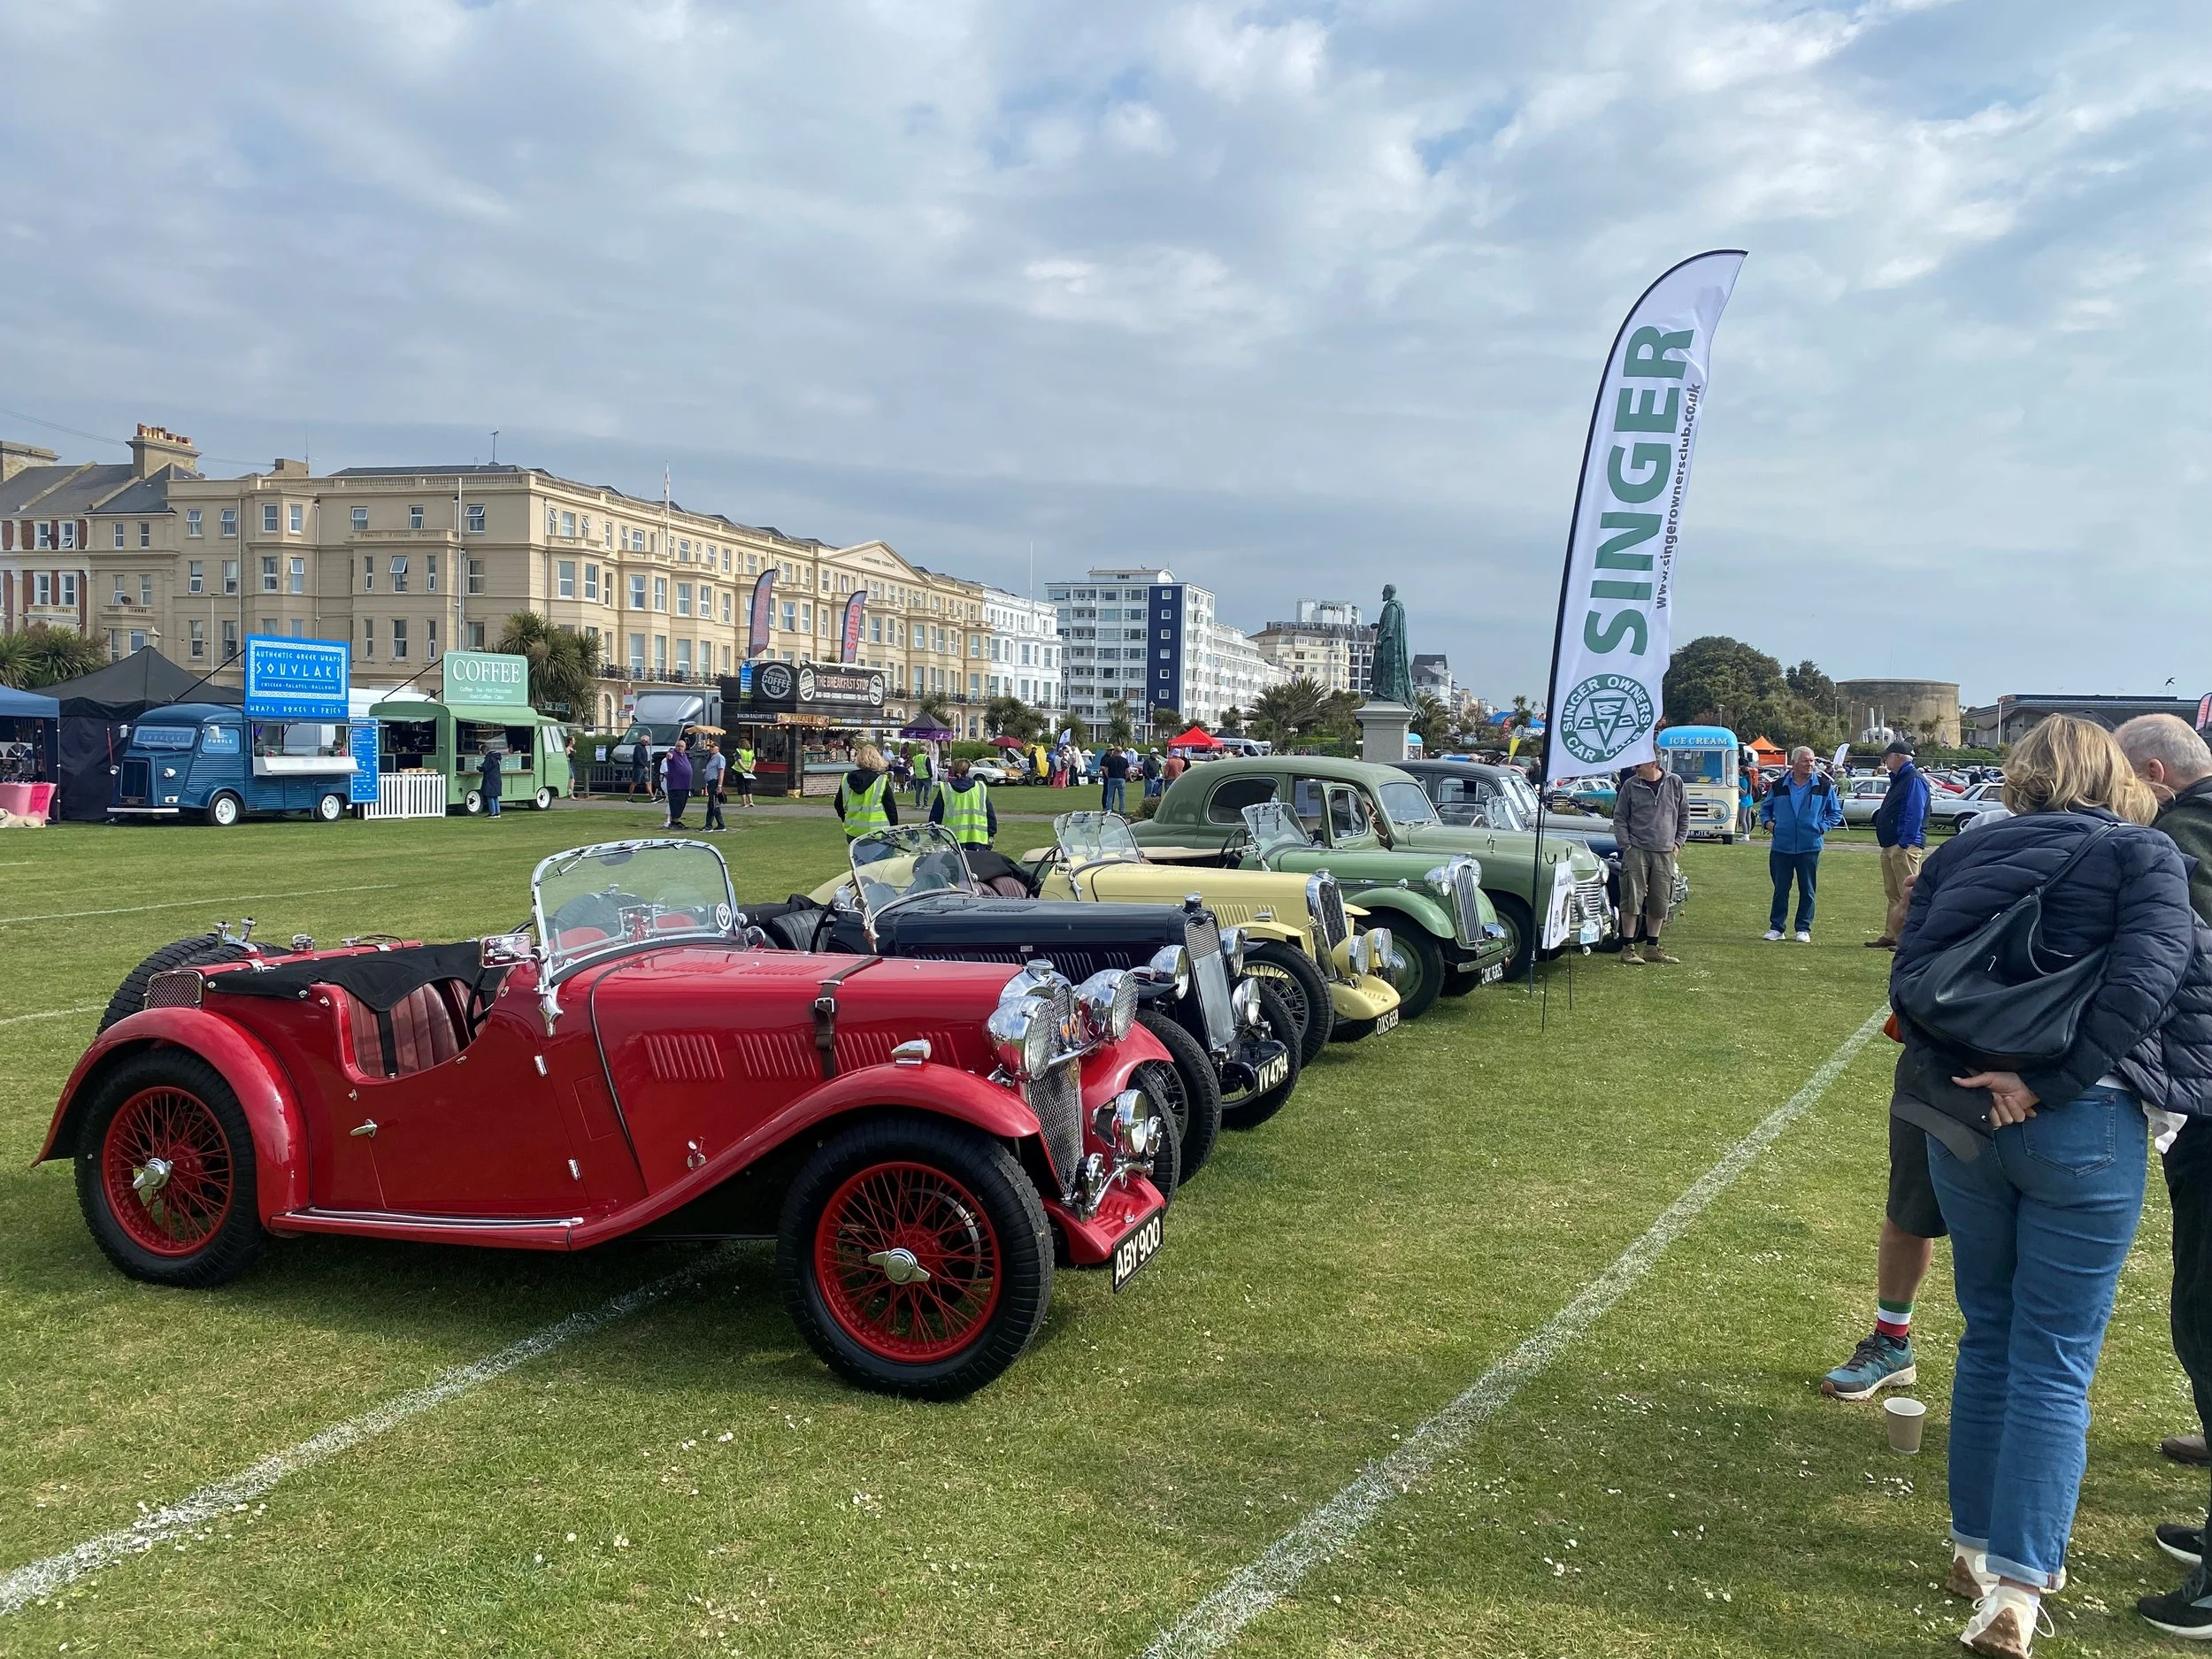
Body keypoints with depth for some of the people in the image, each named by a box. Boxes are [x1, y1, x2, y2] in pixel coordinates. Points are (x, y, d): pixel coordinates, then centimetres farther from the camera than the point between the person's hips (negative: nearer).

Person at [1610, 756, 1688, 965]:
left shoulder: (1675, 783, 4)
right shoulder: (1630, 786, -1)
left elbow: (1684, 815, 13)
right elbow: (1619, 818, 3)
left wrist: (1678, 843, 6)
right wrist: (1626, 845, -5)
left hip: (1665, 852, 2)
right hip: (1636, 851, -2)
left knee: (1660, 903, 8)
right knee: (1632, 900, -7)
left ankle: (1652, 948, 18)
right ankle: (1628, 948, -1)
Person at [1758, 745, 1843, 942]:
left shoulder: (1824, 786, 5)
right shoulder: (1779, 786, 7)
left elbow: (1836, 812, 13)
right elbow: (1765, 809, 21)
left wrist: (1822, 827, -2)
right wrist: (1768, 822, 2)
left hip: (1810, 847, -1)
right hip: (1781, 846, 1)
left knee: (1807, 890, 4)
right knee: (1780, 889, 4)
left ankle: (1804, 929, 12)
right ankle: (1776, 928, 12)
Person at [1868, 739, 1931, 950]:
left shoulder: (1914, 780, -13)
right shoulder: (1899, 779, 20)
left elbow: (1915, 815, -20)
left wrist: (1905, 844, -23)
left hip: (1905, 846, -11)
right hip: (1890, 846, 11)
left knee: (1908, 892, -9)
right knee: (1893, 894, 14)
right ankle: (1890, 936, 20)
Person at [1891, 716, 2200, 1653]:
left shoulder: (1958, 857, 10)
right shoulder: (2144, 856, 1)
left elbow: (1909, 976, -2)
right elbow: (2146, 980, -15)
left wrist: (1972, 1075, -8)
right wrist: (2051, 1083, -15)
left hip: (1962, 1119, 4)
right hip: (2085, 1128, -3)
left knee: (1988, 1337, 18)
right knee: (2055, 1361, 3)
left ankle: (1976, 1548, 27)